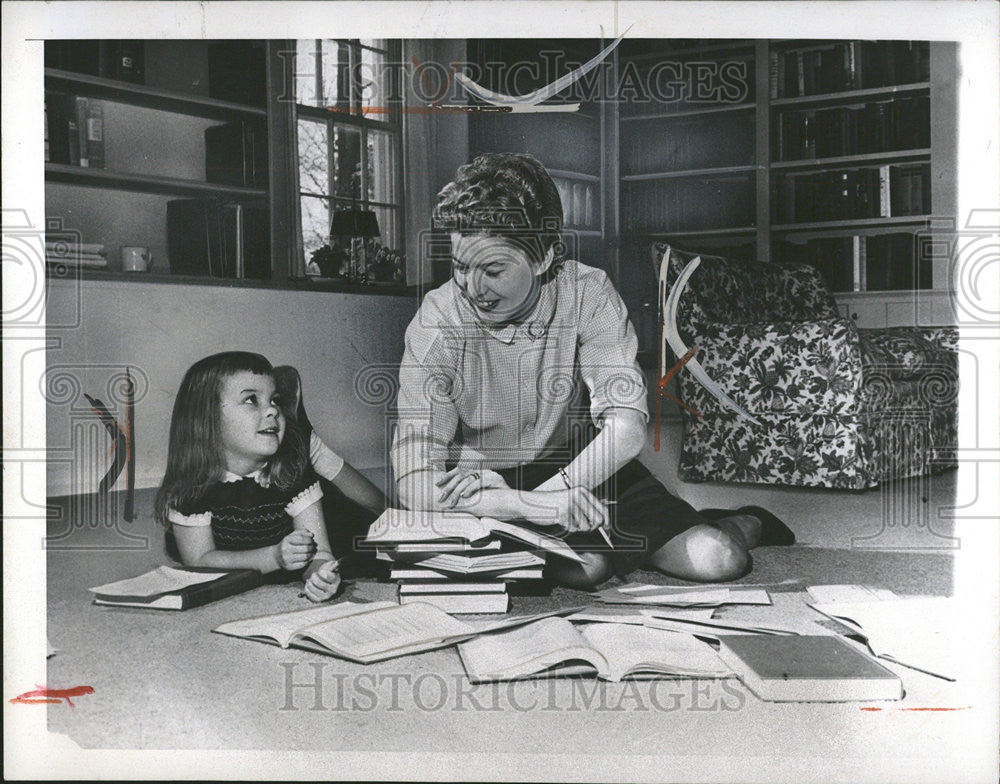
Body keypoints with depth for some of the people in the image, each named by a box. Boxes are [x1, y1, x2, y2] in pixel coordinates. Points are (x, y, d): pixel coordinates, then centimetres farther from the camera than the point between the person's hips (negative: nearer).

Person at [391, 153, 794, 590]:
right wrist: (530, 503, -41)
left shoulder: (587, 294, -16)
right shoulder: (436, 322, -20)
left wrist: (553, 489, -35)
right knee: (582, 567, -30)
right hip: (491, 485, -1)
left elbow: (627, 427, -20)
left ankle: (742, 526, 21)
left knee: (714, 561, -15)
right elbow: (416, 482, -26)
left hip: (582, 467, 1)